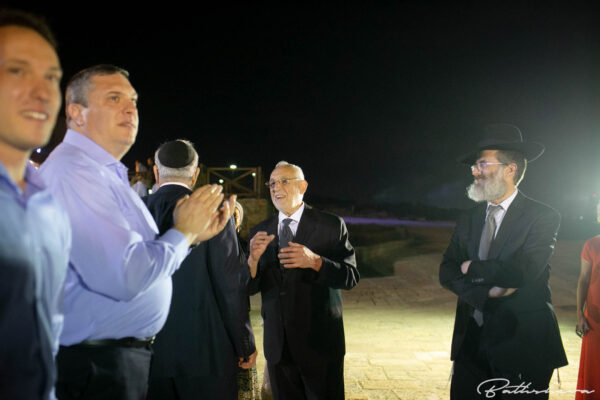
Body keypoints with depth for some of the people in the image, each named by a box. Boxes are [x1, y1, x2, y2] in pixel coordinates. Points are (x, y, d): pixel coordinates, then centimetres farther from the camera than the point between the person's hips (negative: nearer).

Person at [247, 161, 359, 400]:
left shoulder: (331, 226, -3)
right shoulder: (260, 232, 7)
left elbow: (351, 277, -8)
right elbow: (251, 288, 3)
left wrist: (315, 261, -26)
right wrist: (253, 260, -18)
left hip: (319, 343, -3)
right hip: (278, 345, 3)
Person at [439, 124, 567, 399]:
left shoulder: (543, 217, -7)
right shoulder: (468, 220, 9)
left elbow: (524, 270, -21)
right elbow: (447, 273, 1)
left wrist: (472, 268, -8)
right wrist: (487, 293, -16)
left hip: (522, 344, -4)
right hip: (472, 341, 5)